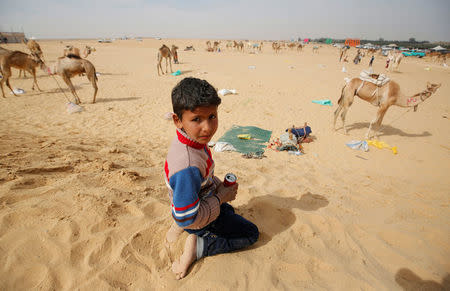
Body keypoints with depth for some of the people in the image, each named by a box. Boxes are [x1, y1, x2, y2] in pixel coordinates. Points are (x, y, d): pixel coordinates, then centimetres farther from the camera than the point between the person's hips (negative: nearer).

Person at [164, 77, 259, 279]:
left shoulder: (192, 141, -12)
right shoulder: (188, 167, -41)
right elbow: (188, 218, -33)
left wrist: (220, 185, -6)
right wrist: (221, 197, -22)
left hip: (201, 203, 8)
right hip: (197, 221, -7)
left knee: (229, 211, 37)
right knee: (251, 234, 9)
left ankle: (180, 228, 19)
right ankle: (198, 245, 2)